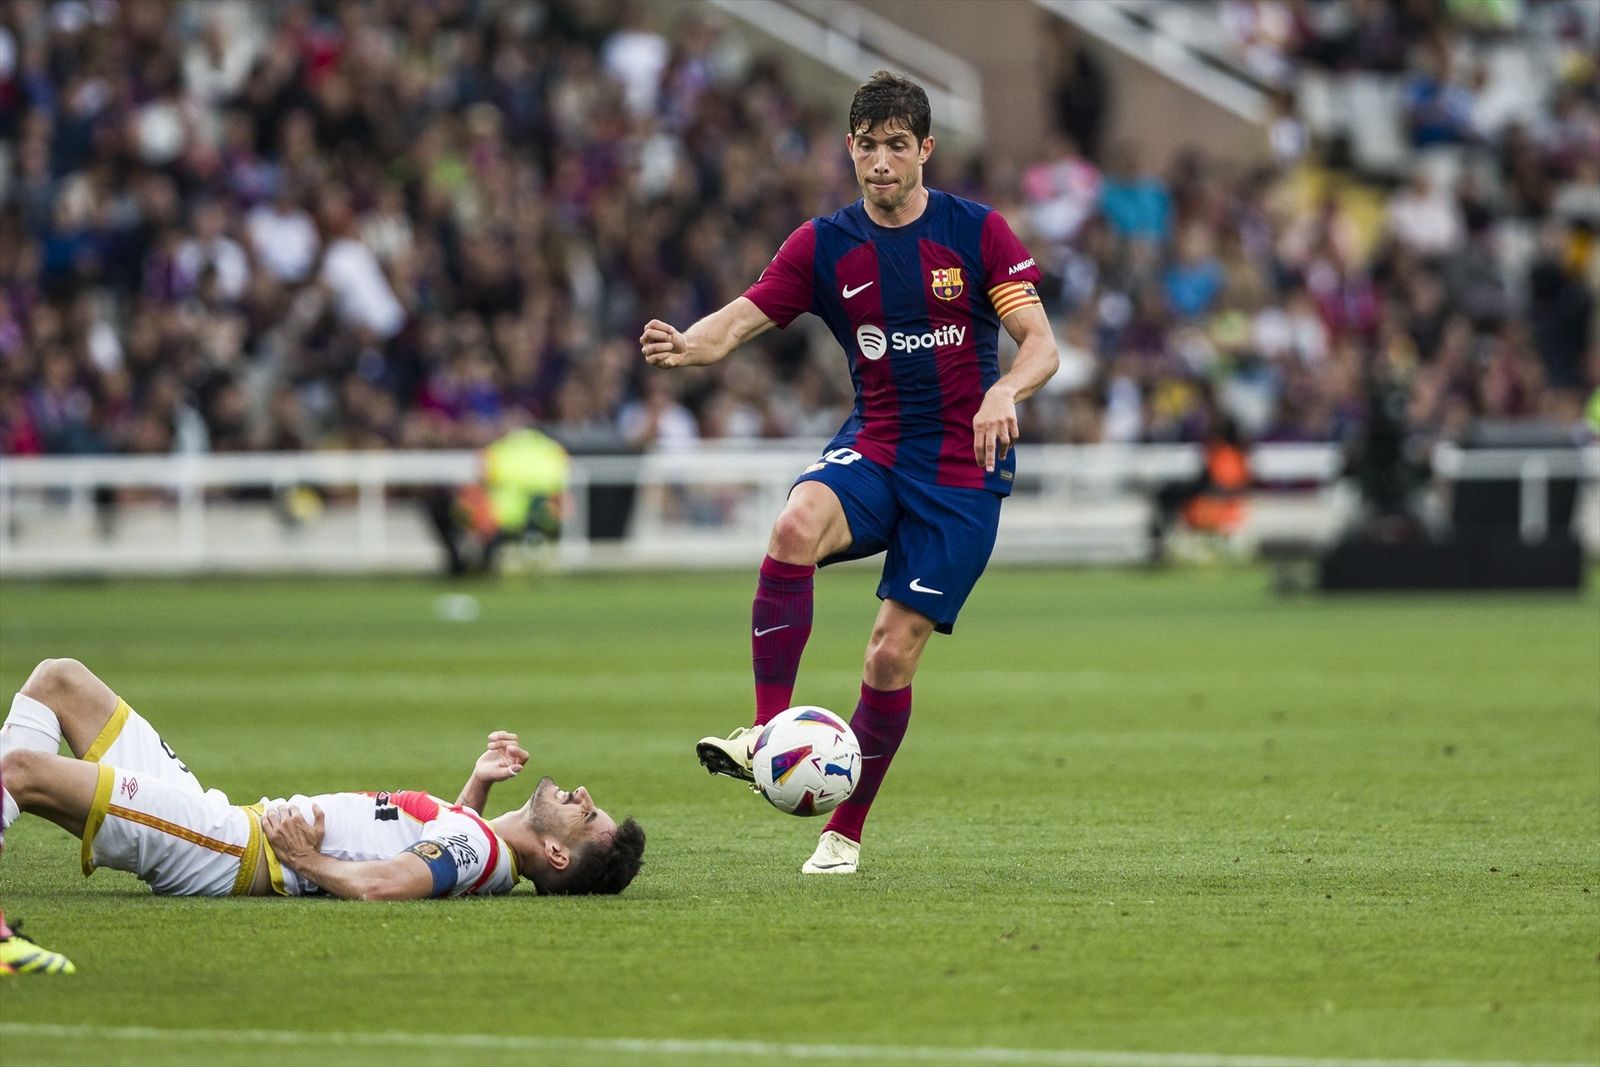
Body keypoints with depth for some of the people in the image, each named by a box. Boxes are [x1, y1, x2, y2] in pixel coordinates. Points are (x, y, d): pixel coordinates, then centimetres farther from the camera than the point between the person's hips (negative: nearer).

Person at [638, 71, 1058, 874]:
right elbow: (737, 323, -5)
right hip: (873, 449, 2)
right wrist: (687, 345, -29)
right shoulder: (823, 245, 2)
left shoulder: (977, 233, -4)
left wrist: (1005, 390, -31)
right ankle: (768, 732, -32)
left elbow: (1042, 345, -8)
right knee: (797, 524, -33)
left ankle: (847, 831, 11)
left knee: (892, 654, -6)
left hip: (963, 469, -2)